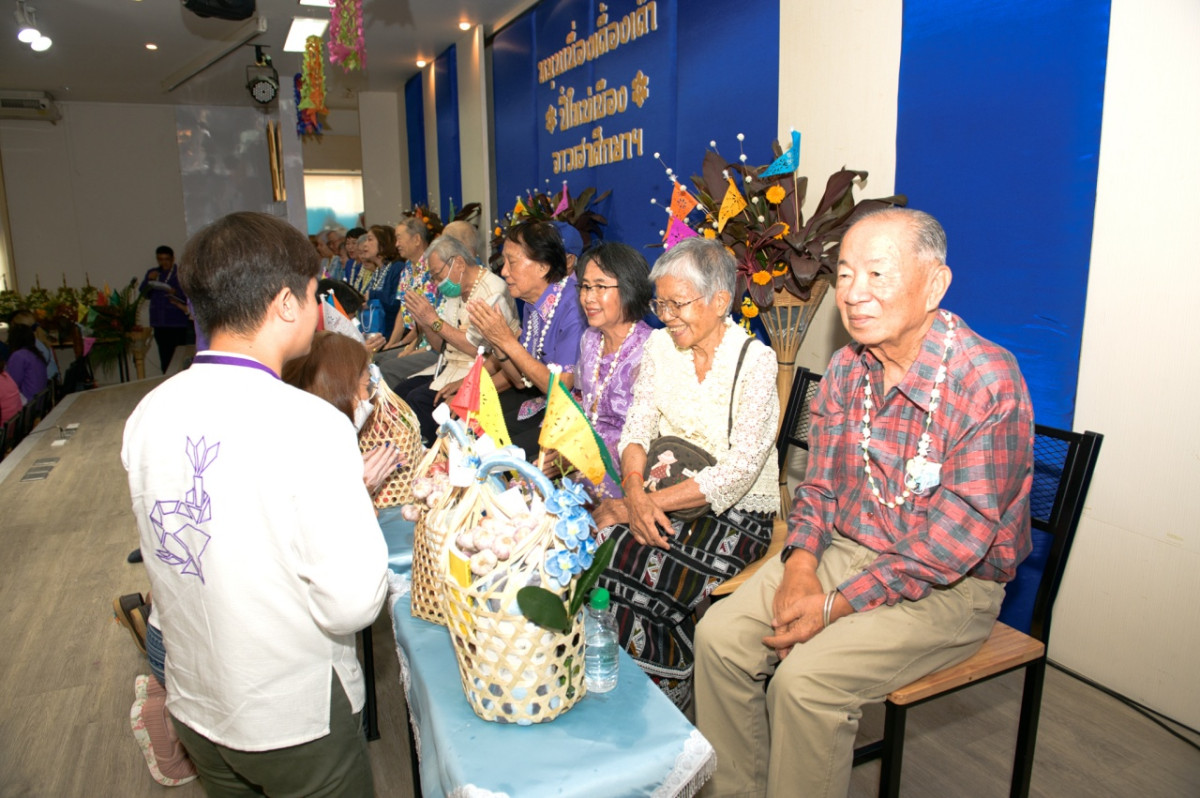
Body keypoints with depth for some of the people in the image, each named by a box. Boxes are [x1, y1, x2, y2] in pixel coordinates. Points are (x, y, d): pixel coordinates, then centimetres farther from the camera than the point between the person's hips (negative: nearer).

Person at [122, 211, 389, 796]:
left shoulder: (148, 414, -6)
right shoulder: (310, 424, -27)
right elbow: (352, 604, -26)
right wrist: (357, 497, -9)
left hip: (192, 705, 6)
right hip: (296, 717, -6)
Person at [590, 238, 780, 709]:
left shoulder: (755, 361, -11)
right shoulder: (660, 344, 6)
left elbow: (739, 472, -18)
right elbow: (638, 428, 2)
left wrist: (652, 503, -23)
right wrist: (635, 494, -18)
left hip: (736, 512, -5)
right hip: (662, 498, 5)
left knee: (628, 564, -26)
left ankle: (663, 692, -1)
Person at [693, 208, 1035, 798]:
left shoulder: (988, 381, -20)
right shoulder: (846, 369, 2)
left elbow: (961, 534, -22)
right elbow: (820, 483, 8)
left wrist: (838, 604, -22)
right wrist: (801, 563, -10)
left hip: (948, 587, -6)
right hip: (844, 551, 6)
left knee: (806, 676, -25)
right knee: (719, 635, -8)